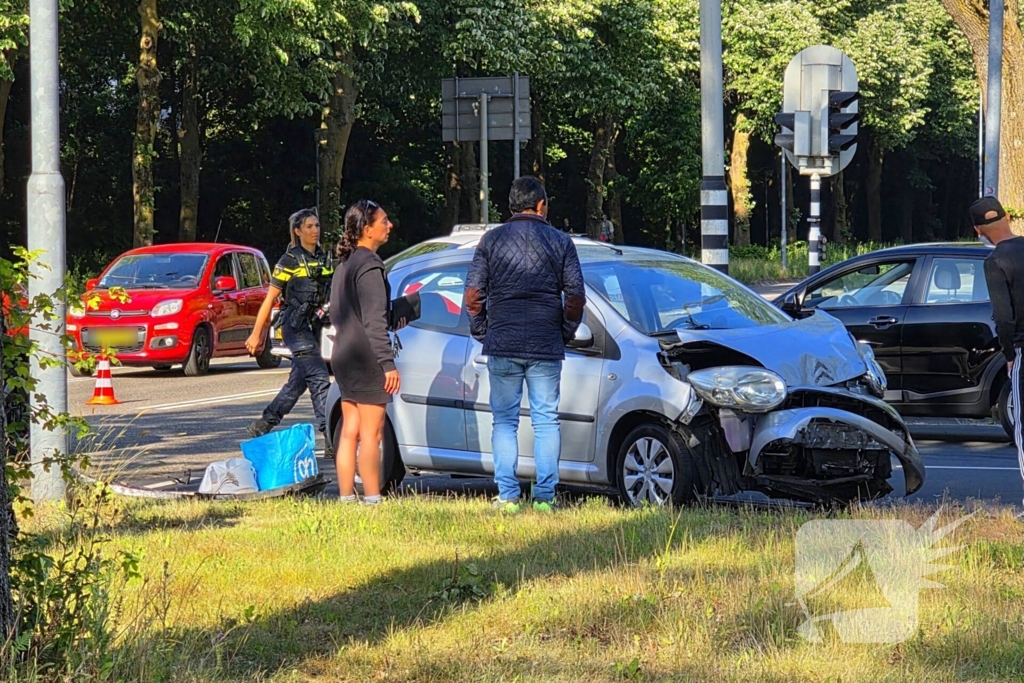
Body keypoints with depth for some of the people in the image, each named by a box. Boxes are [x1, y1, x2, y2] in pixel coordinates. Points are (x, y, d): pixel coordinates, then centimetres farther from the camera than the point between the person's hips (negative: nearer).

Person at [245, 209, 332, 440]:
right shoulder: (290, 261, -7)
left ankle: (263, 425, 22)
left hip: (313, 326, 8)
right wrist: (257, 334, -4)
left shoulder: (323, 259, 12)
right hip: (295, 327, -8)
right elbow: (270, 299, -4)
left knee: (298, 381, 11)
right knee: (318, 378, -15)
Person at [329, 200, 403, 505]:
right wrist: (388, 362, -21)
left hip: (344, 357, 9)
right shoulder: (369, 265, -15)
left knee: (349, 431, 11)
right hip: (366, 359, -9)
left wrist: (394, 318, 27)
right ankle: (372, 500, -6)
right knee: (371, 434, -6)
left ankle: (346, 498, 13)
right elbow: (374, 321, -20)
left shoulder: (344, 264, 15)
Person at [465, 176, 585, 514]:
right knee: (546, 420, 5)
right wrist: (565, 334, 13)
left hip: (501, 346, 0)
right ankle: (545, 496, 1)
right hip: (546, 347, 0)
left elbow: (473, 293, 1)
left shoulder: (491, 240, 4)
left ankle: (507, 496, 0)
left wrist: (482, 333, 12)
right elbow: (575, 297, 0)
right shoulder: (560, 242, 3)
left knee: (504, 420, 6)